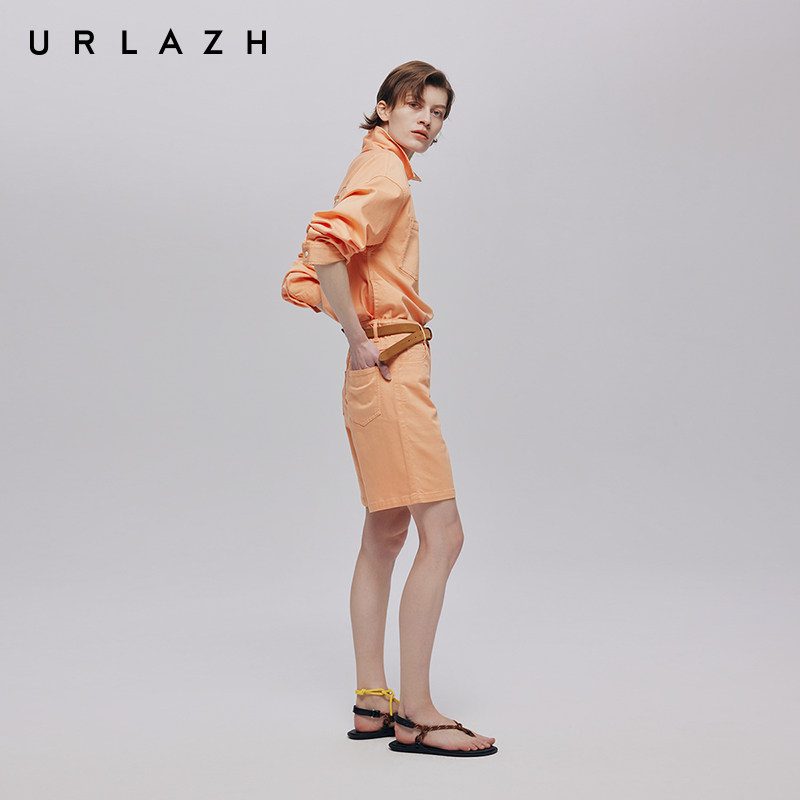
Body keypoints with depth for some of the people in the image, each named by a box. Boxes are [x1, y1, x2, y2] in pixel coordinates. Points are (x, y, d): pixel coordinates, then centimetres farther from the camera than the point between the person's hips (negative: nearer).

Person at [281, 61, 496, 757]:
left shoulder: (378, 172, 20)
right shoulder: (386, 178, -11)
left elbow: (304, 280, 21)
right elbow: (325, 245, -31)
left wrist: (356, 323, 12)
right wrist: (360, 340, -23)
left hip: (381, 377, 11)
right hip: (392, 369, -11)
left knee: (385, 535, 12)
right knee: (443, 534, -11)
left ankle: (372, 701, 18)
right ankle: (415, 714, -6)